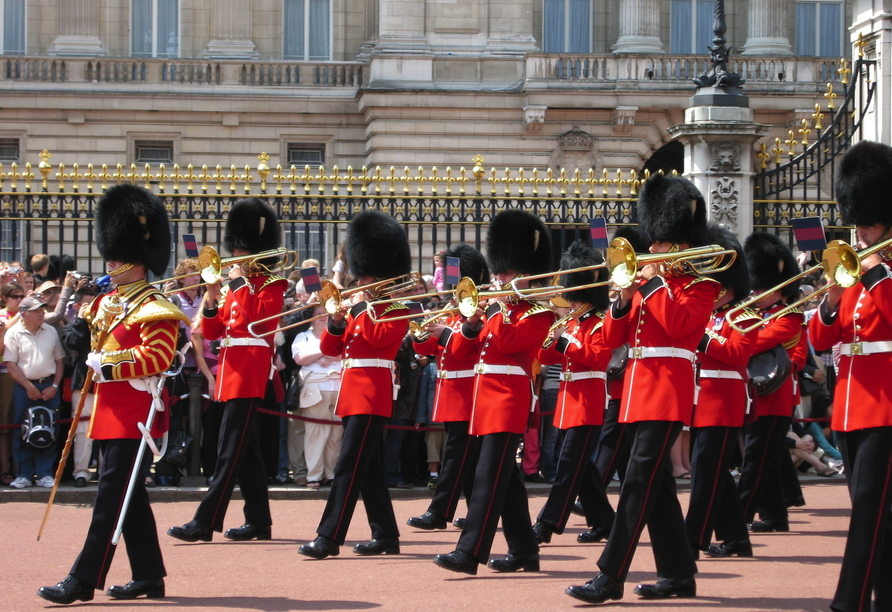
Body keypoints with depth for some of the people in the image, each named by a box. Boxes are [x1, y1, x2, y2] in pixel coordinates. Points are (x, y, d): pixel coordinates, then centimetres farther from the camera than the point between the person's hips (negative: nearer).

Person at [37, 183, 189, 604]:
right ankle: (149, 577, 19)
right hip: (111, 412, 10)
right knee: (130, 497, 12)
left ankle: (84, 579, -11)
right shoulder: (108, 303, 15)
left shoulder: (155, 310, -11)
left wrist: (108, 365, -21)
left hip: (133, 414, -10)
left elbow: (157, 356, -23)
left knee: (111, 495, -10)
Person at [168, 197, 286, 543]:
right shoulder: (235, 288, 18)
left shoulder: (271, 286, -4)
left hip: (250, 371, -9)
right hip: (232, 370, 9)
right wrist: (211, 301, -3)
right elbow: (211, 332, 14)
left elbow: (261, 318, -22)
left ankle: (205, 523, -15)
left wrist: (240, 285, -16)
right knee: (246, 451, 10)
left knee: (231, 451, -10)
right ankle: (259, 522, 15)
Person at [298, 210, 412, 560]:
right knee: (368, 467, 11)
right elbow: (329, 348, 14)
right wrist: (338, 321, -3)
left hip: (372, 395, -9)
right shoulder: (360, 310, 18)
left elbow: (377, 337, -24)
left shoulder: (397, 310, -4)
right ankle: (386, 536, 17)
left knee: (348, 466, -13)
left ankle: (329, 538, -17)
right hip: (353, 392, 9)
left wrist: (361, 307, -11)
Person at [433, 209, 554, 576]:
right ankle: (524, 551, 17)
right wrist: (473, 322, -2)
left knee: (489, 476, -14)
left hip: (509, 398, -9)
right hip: (487, 396, 9)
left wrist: (502, 305, -9)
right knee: (505, 476, 11)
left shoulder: (539, 313, -3)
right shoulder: (496, 310, 20)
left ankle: (469, 553, -20)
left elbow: (509, 342, -20)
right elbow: (462, 350, 15)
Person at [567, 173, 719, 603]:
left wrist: (654, 283, -14)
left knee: (639, 483, -13)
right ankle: (679, 575, 15)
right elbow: (612, 338, 13)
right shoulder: (648, 284, 18)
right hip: (640, 390, 8)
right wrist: (624, 298, -3)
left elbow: (679, 324, -21)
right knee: (656, 485, 9)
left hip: (667, 392, -8)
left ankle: (610, 578, -16)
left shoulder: (700, 286, -2)